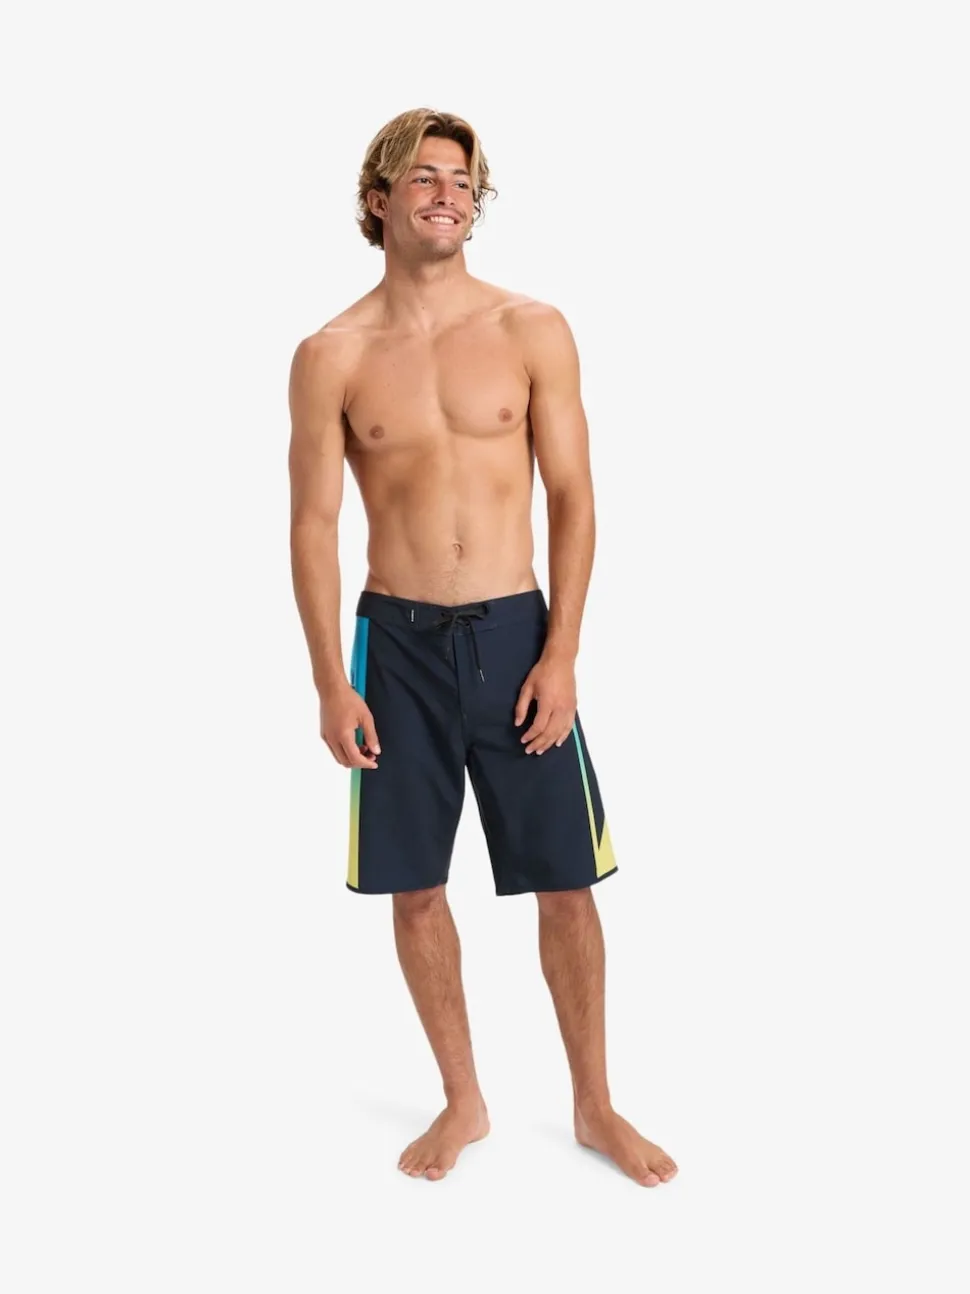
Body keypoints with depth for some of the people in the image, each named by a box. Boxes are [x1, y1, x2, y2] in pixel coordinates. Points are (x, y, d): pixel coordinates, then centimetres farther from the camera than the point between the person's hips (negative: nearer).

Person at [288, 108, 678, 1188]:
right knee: (415, 889, 9)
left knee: (566, 885, 5)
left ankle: (595, 1106, 26)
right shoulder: (331, 356, 0)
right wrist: (331, 682, -4)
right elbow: (313, 523, 1)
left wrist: (561, 654, -8)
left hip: (516, 634, 0)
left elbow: (572, 499, 0)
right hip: (397, 642, 0)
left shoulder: (534, 331, 0)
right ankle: (463, 1103, 30)